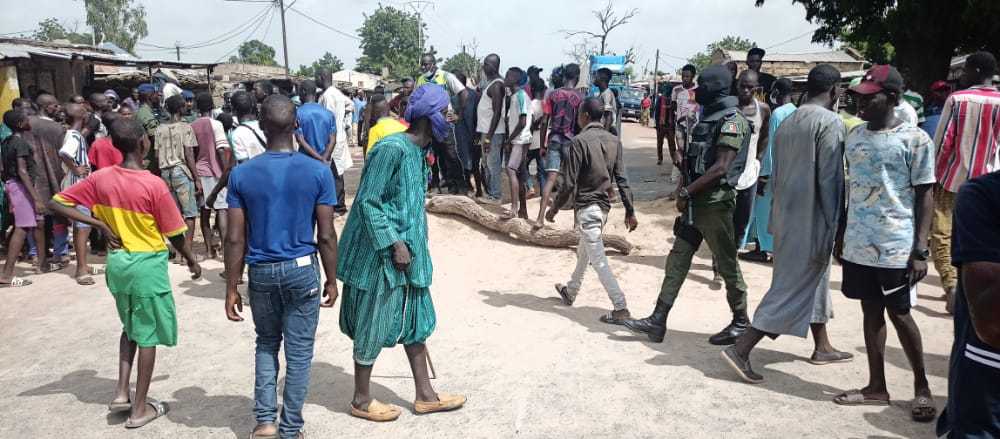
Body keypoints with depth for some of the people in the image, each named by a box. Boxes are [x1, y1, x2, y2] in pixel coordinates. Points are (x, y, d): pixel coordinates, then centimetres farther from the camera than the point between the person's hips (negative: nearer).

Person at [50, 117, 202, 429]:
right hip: (147, 264, -6)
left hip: (117, 261, 6)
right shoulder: (154, 184, -19)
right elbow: (175, 235, -11)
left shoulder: (100, 178, -4)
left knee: (131, 327, 25)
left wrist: (100, 225, -1)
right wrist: (192, 262, 5)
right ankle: (140, 409, 15)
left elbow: (56, 203, 1)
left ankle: (122, 393, 21)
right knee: (148, 335, 6)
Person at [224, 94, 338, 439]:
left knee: (266, 343, 22)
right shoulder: (318, 172, -10)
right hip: (302, 269, -1)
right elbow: (326, 236, -8)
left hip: (261, 271, 2)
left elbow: (235, 238, -5)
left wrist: (231, 288, 4)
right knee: (299, 351, 9)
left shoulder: (241, 174, -6)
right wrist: (331, 280, 4)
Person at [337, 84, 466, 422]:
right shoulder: (391, 148, -20)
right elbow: (367, 202, -22)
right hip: (382, 255, -10)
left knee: (416, 320, 15)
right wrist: (394, 244, -22)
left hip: (408, 252, 10)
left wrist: (410, 245, 19)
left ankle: (425, 395, 28)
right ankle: (361, 399, 23)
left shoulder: (416, 151, 9)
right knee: (374, 327, 5)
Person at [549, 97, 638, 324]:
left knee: (598, 259, -5)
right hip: (604, 205, 8)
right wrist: (630, 211, 6)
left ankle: (621, 308, -8)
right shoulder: (614, 141, 3)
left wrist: (554, 208, -4)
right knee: (584, 251, 24)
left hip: (587, 206, -8)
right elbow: (622, 179, 2)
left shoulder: (580, 141, -15)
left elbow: (570, 182, -16)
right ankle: (570, 291, 41)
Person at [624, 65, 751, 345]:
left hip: (715, 202, -10)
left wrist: (686, 191, -19)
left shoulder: (732, 120, -13)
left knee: (727, 264, 3)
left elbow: (721, 168, -22)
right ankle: (657, 321, 9)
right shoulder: (710, 117, 16)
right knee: (677, 259, 6)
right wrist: (685, 162, 6)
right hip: (696, 201, 10)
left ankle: (741, 322, 19)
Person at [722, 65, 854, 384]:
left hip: (787, 215, 9)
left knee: (815, 281, 21)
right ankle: (741, 349, -4)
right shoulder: (830, 122, -14)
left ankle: (823, 347, 34)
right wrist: (835, 225, -13)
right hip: (811, 219, -9)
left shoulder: (788, 122, 10)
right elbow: (830, 181, -18)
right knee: (793, 288, -3)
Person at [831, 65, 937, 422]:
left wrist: (920, 250, -14)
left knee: (899, 314, 4)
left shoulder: (914, 139, -9)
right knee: (871, 312, 11)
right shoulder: (855, 136, 8)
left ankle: (922, 387, 24)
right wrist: (841, 235, 14)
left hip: (896, 247, -5)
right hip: (858, 245, 5)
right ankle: (876, 387, 22)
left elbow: (924, 196, -9)